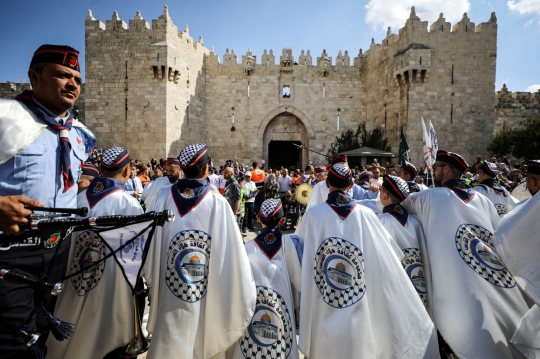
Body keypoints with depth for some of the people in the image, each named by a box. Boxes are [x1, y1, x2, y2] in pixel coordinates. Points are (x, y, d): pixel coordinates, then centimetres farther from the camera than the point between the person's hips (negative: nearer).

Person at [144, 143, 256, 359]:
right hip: (207, 298, -2)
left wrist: (152, 281, 16)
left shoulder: (163, 199, -7)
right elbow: (233, 253, -14)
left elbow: (150, 247, 0)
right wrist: (245, 296, -3)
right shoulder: (218, 203, -14)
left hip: (170, 297, 2)